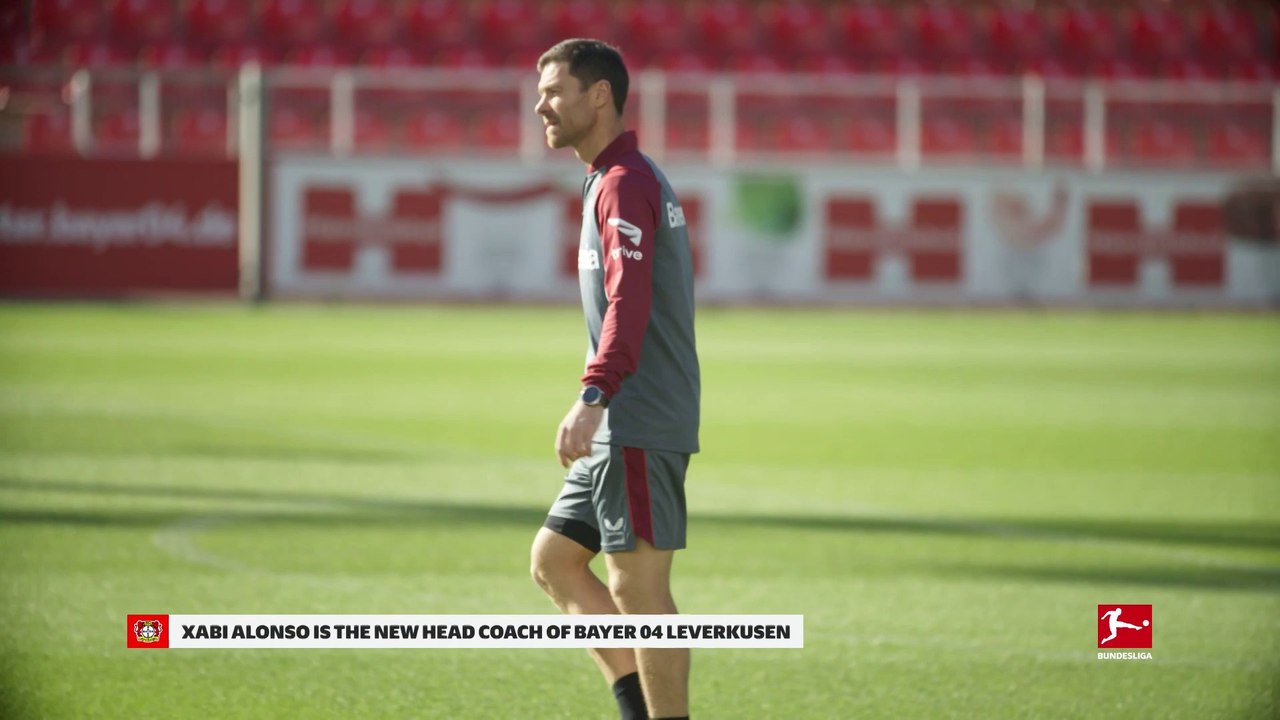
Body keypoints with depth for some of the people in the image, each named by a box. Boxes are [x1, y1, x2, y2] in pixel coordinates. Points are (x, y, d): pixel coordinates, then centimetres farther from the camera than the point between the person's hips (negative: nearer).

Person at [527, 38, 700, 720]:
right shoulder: (626, 180, 19)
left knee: (638, 587, -8)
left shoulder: (624, 183, -12)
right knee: (554, 561, 13)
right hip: (620, 429, 10)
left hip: (638, 426, -10)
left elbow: (629, 300, -27)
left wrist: (593, 397, -38)